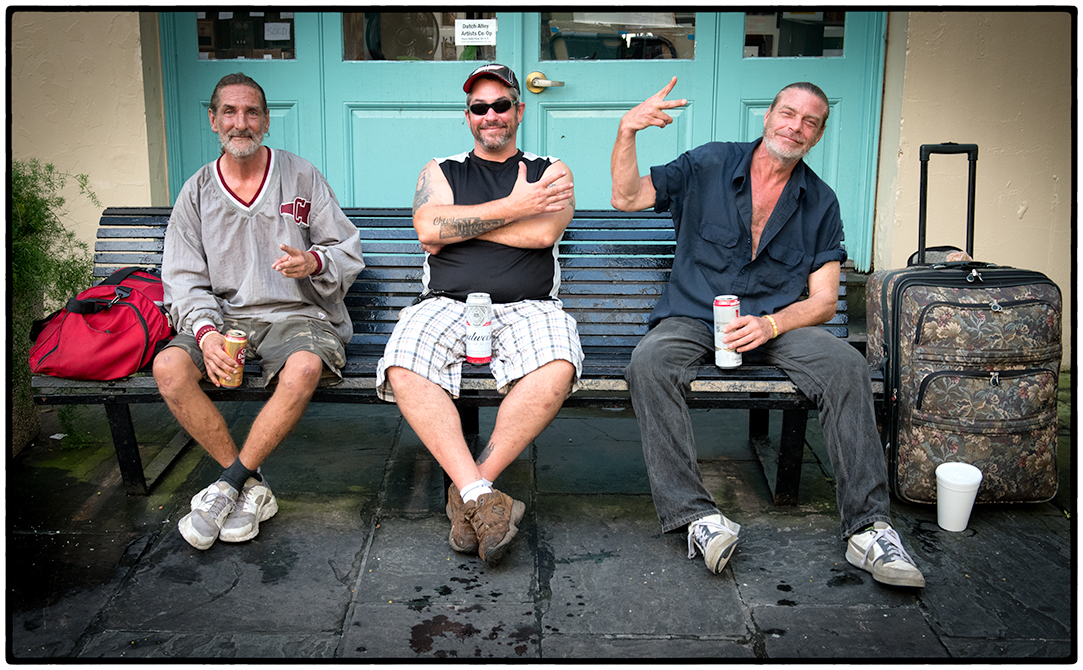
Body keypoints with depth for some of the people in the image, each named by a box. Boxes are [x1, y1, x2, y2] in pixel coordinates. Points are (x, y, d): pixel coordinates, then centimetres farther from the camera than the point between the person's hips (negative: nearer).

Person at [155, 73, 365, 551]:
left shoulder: (302, 178, 6)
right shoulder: (197, 191, 10)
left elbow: (348, 252, 4)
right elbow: (183, 277, 4)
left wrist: (313, 263, -20)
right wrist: (206, 331, -16)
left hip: (298, 313, -2)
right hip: (225, 315, 2)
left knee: (303, 370, -36)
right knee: (169, 367, -27)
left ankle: (229, 484, -17)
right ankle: (252, 488, -16)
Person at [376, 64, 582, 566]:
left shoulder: (549, 172, 18)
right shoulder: (440, 171, 21)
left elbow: (543, 232, -4)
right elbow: (429, 228, -2)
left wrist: (457, 226, 0)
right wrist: (513, 206, -3)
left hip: (527, 307, 0)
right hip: (447, 302, 1)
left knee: (557, 369, -34)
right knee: (404, 371, -31)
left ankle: (469, 490, -21)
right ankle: (481, 496, -29)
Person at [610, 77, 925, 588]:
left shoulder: (820, 202, 8)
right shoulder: (708, 165, 5)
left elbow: (823, 300, 3)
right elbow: (627, 198, -1)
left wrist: (770, 325, -17)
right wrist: (627, 131, -17)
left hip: (777, 322, 1)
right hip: (693, 318, -1)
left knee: (846, 365, -27)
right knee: (648, 364, -34)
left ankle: (867, 527, -23)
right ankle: (696, 516, -34)